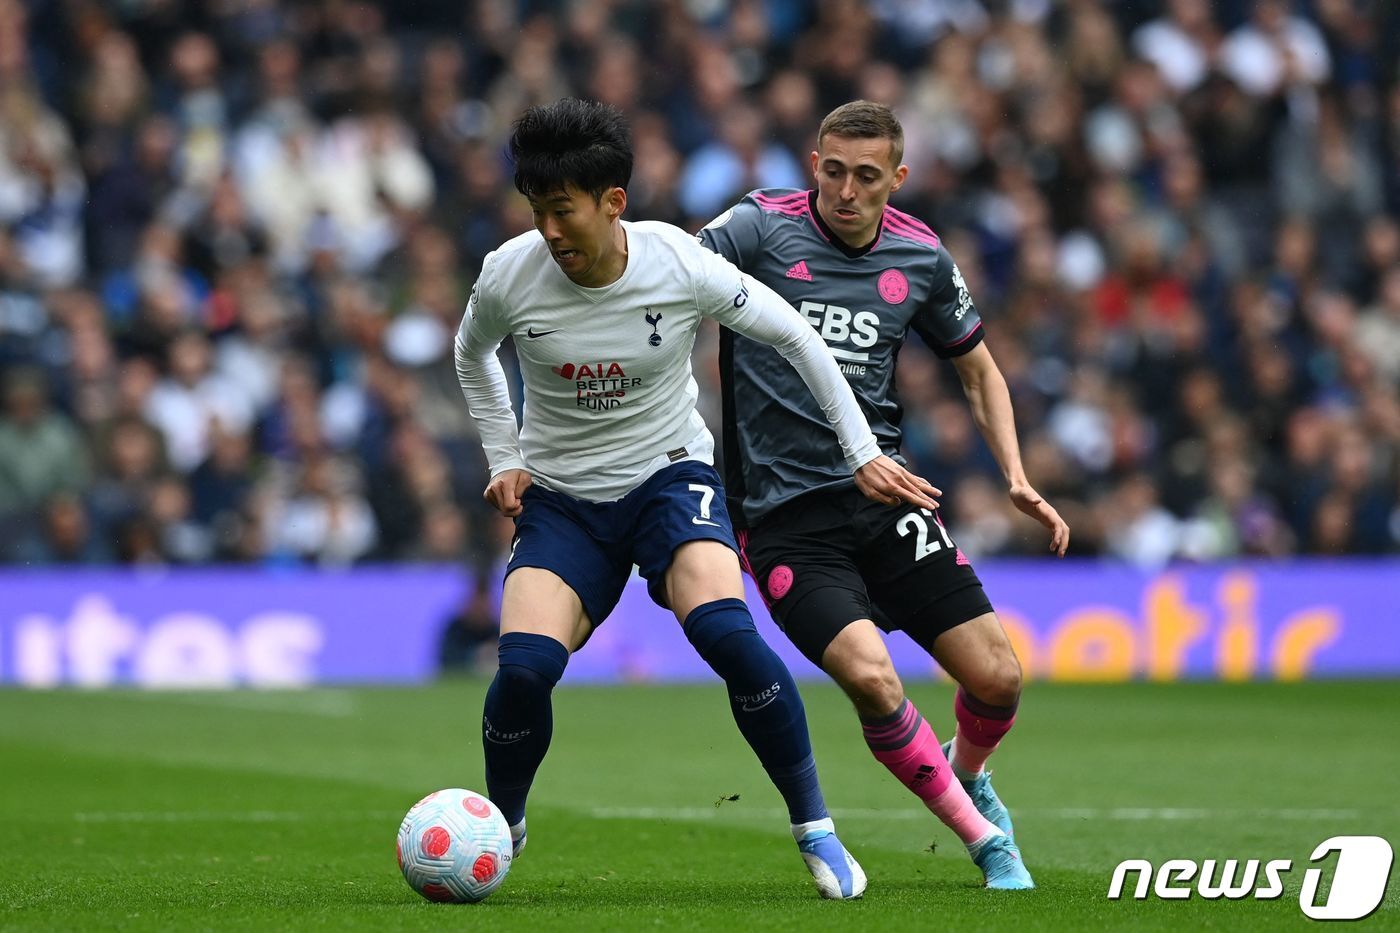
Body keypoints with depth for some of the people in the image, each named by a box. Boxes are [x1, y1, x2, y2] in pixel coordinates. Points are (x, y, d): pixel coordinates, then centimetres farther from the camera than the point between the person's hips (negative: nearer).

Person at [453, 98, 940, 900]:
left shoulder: (683, 267, -18)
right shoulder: (509, 276, -14)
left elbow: (794, 336, -2)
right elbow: (472, 354, 11)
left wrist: (863, 453, 0)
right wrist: (505, 458, 4)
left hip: (670, 473, -1)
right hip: (560, 497, 1)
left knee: (725, 631, -29)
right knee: (525, 665, -23)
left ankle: (817, 831, -12)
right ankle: (500, 828, 7)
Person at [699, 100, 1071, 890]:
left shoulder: (922, 259, 4)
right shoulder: (759, 228, -7)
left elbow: (978, 368, 18)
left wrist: (1018, 479, 6)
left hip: (882, 493, 4)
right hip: (785, 518, -4)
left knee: (998, 678, -5)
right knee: (870, 676, -25)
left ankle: (967, 774, 32)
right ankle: (983, 837, -5)